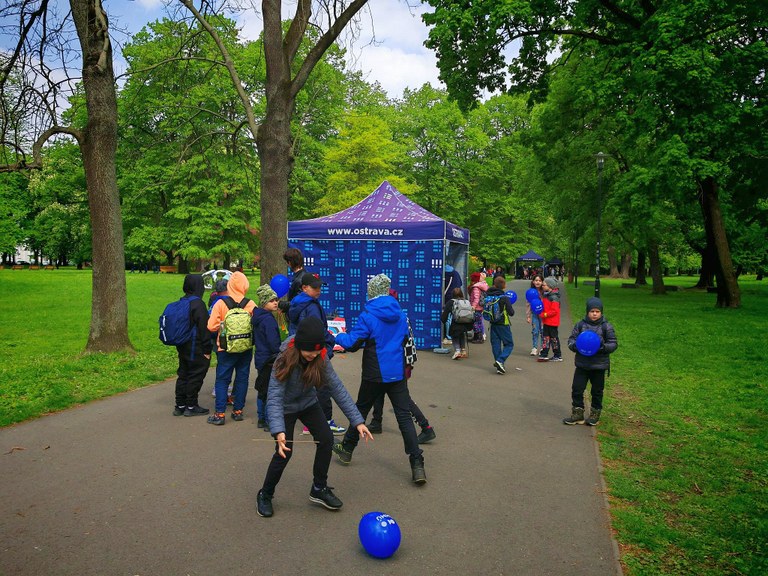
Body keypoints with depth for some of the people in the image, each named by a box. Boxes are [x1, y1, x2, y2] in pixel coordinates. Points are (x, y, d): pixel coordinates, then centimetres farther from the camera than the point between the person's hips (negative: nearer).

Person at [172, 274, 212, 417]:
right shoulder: (198, 304, -17)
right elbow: (203, 328, -17)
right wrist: (207, 350, -13)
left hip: (183, 347, 8)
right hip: (196, 349, -8)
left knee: (183, 375, 15)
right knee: (195, 376, 2)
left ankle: (180, 405, 20)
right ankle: (191, 406, 8)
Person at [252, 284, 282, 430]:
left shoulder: (257, 317, 10)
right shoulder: (268, 319, -19)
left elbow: (254, 338, 19)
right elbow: (273, 342, -22)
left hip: (261, 357, 10)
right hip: (269, 360, -10)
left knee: (262, 390, 17)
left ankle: (261, 419, 27)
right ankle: (269, 422, 3)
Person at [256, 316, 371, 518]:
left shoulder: (320, 358, -22)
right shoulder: (285, 361, -34)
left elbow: (337, 388, -21)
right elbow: (274, 398, -38)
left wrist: (357, 420, -26)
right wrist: (278, 431, -52)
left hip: (309, 403, 4)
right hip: (286, 407, -4)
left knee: (326, 440, -7)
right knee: (284, 451, -12)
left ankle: (319, 488, 15)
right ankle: (265, 495, 15)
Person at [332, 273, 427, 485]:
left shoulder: (368, 315, -12)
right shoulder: (400, 314, 4)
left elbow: (352, 344, -12)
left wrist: (338, 336, 8)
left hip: (374, 374, -3)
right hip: (397, 373, 3)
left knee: (361, 409, 17)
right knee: (404, 416, 0)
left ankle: (347, 449, 35)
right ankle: (417, 465, -7)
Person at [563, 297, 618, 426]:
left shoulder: (607, 326, -4)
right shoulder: (580, 325, 0)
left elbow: (614, 344, -2)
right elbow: (571, 339, 4)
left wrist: (604, 347, -22)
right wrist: (575, 346, -18)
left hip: (599, 365, -1)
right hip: (582, 364, 2)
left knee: (597, 391, 10)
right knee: (577, 389, 2)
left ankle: (595, 415, 26)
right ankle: (577, 415, 16)